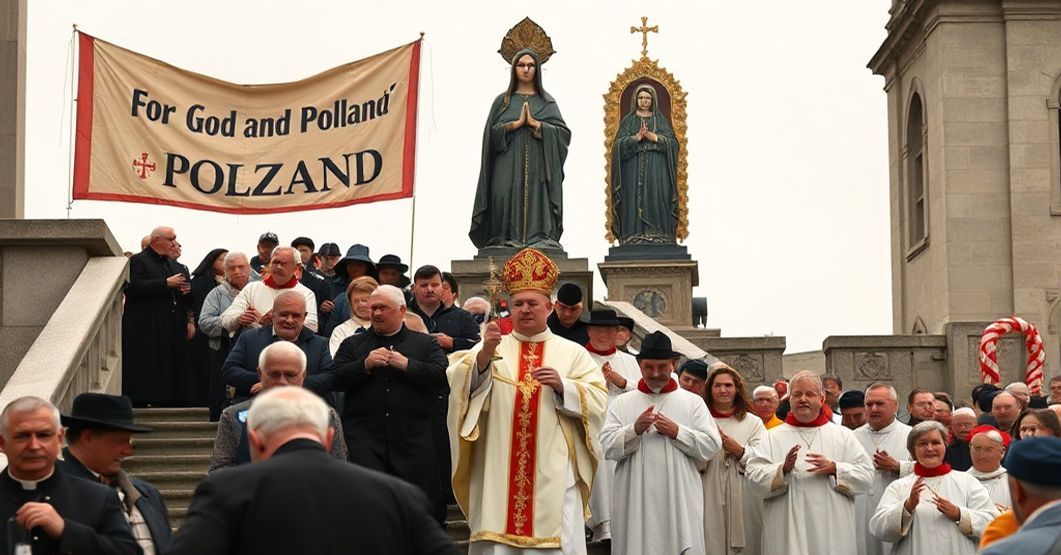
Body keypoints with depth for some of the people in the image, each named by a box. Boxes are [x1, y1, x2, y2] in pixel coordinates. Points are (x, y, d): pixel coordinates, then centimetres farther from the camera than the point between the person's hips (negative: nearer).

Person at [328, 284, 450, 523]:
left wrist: (406, 365, -10)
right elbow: (333, 379, 3)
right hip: (365, 439, 0)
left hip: (413, 440, 0)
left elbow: (442, 376, -3)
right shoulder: (352, 344, 16)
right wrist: (365, 365, -10)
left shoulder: (425, 344, 12)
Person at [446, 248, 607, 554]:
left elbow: (599, 399, 2)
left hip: (553, 473, 0)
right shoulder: (490, 346, 10)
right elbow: (460, 384, -8)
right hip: (499, 472, 0)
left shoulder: (572, 353, 11)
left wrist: (563, 386, -14)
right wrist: (484, 355, -26)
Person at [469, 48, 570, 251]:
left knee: (537, 202, -9)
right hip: (509, 167, 0)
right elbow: (492, 132, 1)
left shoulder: (546, 101, 13)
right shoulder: (503, 100, 12)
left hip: (538, 168, 0)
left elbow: (563, 133, 2)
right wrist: (516, 123, -11)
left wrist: (535, 124, -8)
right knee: (509, 202, -9)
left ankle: (540, 239, -11)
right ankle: (507, 240, -10)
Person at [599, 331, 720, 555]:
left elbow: (712, 445, 2)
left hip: (680, 504, 0)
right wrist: (635, 430, -14)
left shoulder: (693, 402, 11)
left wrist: (677, 432, -8)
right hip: (635, 504, 0)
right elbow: (607, 447, 0)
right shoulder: (621, 403, 11)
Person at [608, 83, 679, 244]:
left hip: (656, 170, 0)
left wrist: (655, 138, -13)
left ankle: (657, 238, -7)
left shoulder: (661, 119, 12)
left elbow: (672, 143, 2)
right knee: (634, 201, -7)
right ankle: (635, 237, -8)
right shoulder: (628, 120, 11)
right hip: (633, 169, 0)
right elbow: (619, 144, -1)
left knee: (656, 201, -7)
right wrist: (636, 138, -17)